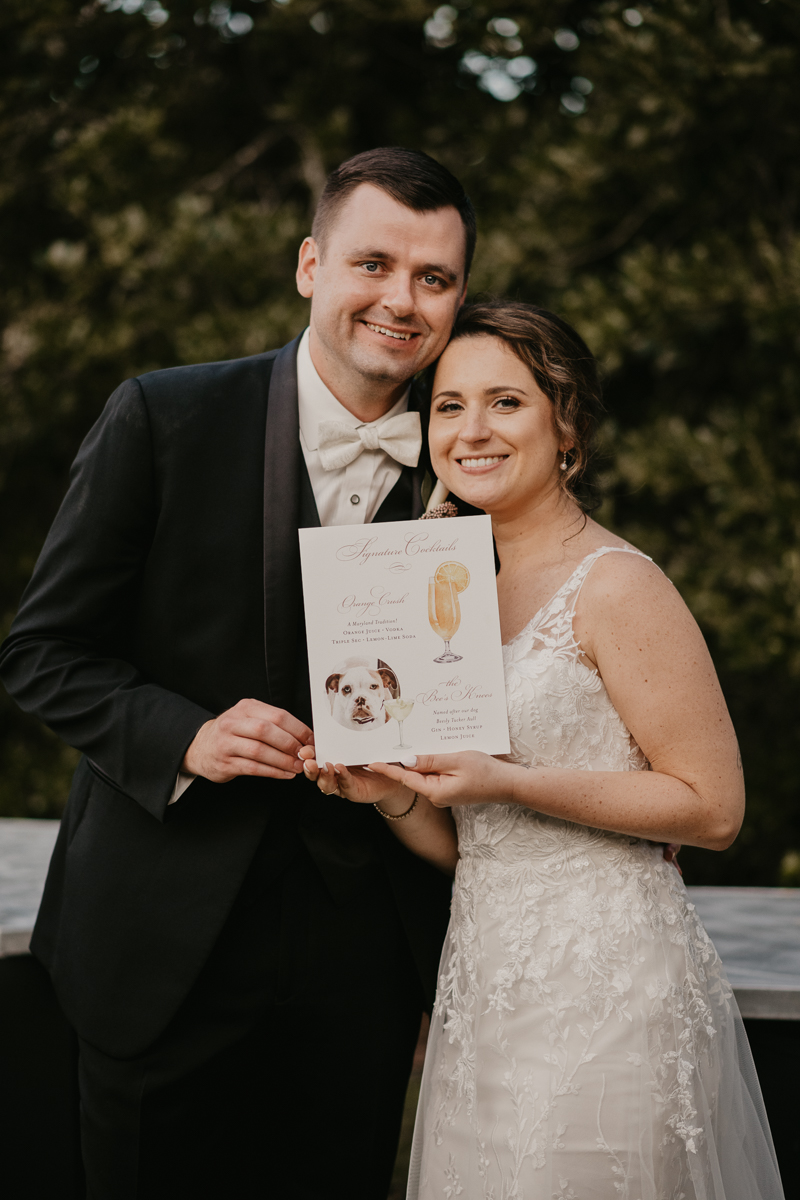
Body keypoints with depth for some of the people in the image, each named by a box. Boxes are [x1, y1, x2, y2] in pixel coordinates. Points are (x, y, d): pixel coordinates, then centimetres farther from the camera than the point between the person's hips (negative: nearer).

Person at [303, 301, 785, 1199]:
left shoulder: (615, 585, -10)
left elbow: (712, 806, -13)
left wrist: (508, 783, -19)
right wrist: (393, 792, -5)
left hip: (602, 990, -7)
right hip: (488, 988, 7)